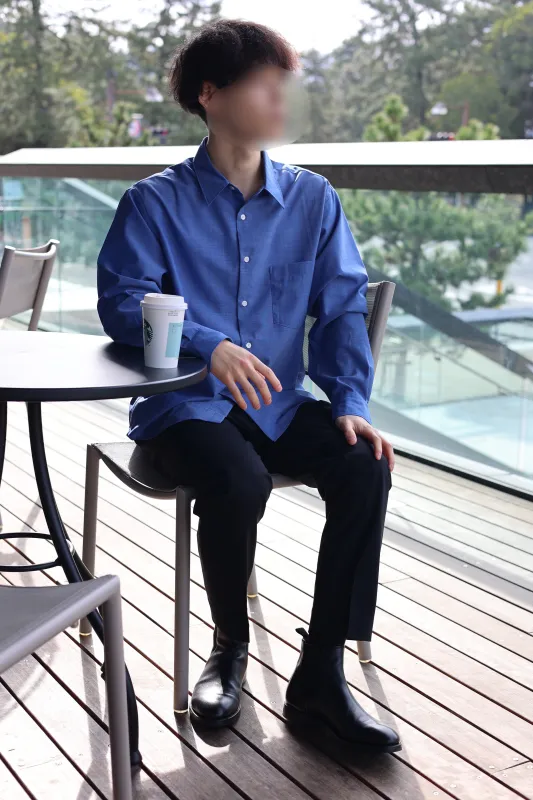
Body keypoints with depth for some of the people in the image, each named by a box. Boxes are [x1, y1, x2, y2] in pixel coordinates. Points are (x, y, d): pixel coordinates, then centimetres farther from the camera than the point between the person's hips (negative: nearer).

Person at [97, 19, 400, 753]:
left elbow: (342, 309, 4)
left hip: (280, 403, 4)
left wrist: (350, 403, -11)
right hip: (185, 405, -3)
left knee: (365, 468, -24)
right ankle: (231, 646, -2)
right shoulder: (157, 202, -2)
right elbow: (122, 302, -11)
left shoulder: (313, 200, 7)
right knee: (239, 482, -34)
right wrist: (210, 346, -28)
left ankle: (321, 674, -10)